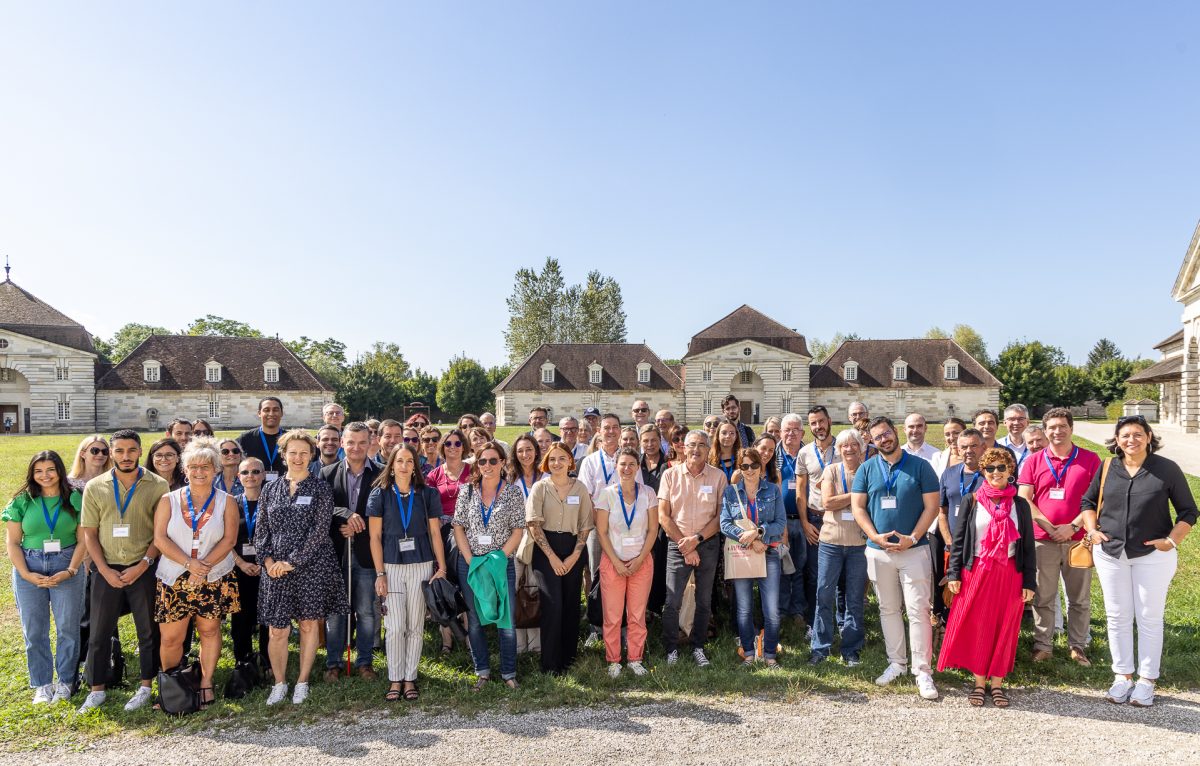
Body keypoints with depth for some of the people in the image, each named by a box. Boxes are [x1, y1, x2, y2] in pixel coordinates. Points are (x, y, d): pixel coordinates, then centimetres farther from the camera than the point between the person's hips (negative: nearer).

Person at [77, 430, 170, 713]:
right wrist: (105, 570, -7)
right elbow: (89, 533, 2)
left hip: (144, 569, -2)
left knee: (148, 630, 8)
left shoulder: (157, 486, -5)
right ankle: (97, 689, 26)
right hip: (106, 570, 2)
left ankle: (145, 687, 23)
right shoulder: (95, 487, 1)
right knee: (99, 631, 10)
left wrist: (143, 564, -13)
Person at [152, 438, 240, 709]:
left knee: (209, 629, 4)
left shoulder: (226, 502, 2)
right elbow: (160, 538, -4)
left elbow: (229, 539, -4)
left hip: (214, 578, 0)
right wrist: (189, 563, -15)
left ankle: (206, 683, 18)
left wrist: (205, 565, -16)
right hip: (174, 578, 1)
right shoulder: (169, 500, 4)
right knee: (170, 637, 2)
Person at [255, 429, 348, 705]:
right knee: (277, 630, 2)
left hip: (312, 566, -2)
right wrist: (267, 560, -7)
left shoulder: (321, 488, -2)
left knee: (309, 624, 7)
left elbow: (320, 530, -10)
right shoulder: (270, 489, 9)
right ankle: (279, 683, 22)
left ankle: (302, 682, 22)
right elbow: (261, 529, 9)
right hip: (275, 569, 2)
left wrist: (292, 562, -14)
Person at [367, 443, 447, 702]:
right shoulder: (380, 493, 0)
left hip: (421, 565, 1)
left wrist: (442, 567, -1)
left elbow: (435, 533, 5)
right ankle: (395, 679, 14)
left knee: (416, 625, 5)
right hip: (391, 566, -1)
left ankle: (410, 678, 17)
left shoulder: (427, 494, 3)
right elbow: (375, 536, 0)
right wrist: (380, 573, -6)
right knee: (395, 626, -1)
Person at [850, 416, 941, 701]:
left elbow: (932, 506, -4)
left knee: (918, 610, -5)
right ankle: (896, 663, 25)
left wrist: (912, 538, -14)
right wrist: (876, 537, -11)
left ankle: (922, 671, 4)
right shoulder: (867, 469, 4)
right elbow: (858, 507, 2)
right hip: (878, 551, 3)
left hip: (913, 550, -3)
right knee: (888, 609, 12)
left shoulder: (920, 466, -2)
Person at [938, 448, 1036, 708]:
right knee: (976, 627, 3)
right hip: (976, 572, -1)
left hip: (1010, 574, 1)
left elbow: (1028, 545, 6)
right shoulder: (971, 501, 1)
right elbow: (958, 539, 2)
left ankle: (997, 682, 20)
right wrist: (954, 574, -3)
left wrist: (1029, 582, 2)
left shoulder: (1020, 505, 5)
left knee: (1004, 629, 7)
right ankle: (979, 682, 16)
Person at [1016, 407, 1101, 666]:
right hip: (1043, 540, 0)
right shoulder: (1034, 462, 5)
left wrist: (1073, 526, -11)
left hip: (1078, 539, 0)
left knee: (1080, 598, 9)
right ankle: (1043, 646, 16)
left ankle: (1078, 647, 21)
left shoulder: (1090, 459, 3)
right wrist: (1049, 526, -9)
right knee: (1043, 598, 6)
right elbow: (1023, 499, 0)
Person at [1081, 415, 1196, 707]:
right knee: (1117, 616, 9)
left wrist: (1172, 540, -12)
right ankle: (1123, 676, 22)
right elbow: (1088, 501, 14)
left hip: (1153, 554, -2)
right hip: (1110, 553, 3)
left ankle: (1147, 680, 18)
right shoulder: (1107, 469, 2)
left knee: (1150, 618, 6)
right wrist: (1092, 531, 1)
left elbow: (1188, 512, 0)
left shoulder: (1167, 469, -6)